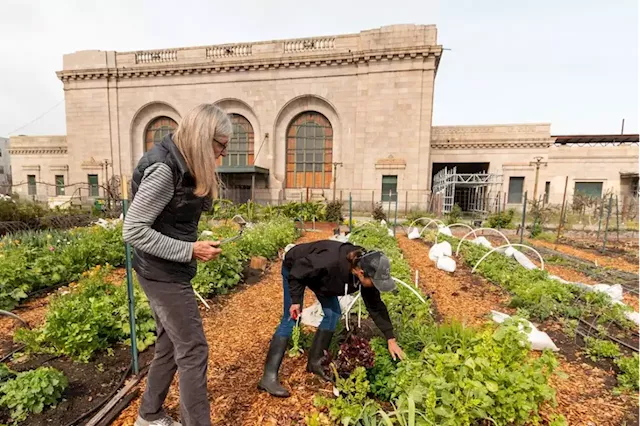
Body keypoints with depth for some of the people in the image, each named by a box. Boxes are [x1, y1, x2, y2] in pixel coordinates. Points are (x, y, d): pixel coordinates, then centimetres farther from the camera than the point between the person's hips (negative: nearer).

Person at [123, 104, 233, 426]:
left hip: (168, 271, 9)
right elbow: (133, 231, -22)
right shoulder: (163, 170, -23)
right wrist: (190, 251, -22)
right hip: (163, 274, -9)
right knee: (193, 350, 1)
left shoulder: (180, 162, 6)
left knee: (170, 345, 21)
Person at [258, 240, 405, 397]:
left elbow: (376, 306, -12)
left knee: (333, 313, 1)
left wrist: (391, 339, -10)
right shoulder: (331, 262, -44)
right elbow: (298, 269, -29)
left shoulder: (366, 271, -23)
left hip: (319, 273, 7)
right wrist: (296, 300, -23)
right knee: (291, 319, -12)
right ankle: (269, 378, -5)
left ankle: (315, 362, 18)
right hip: (294, 269, -6)